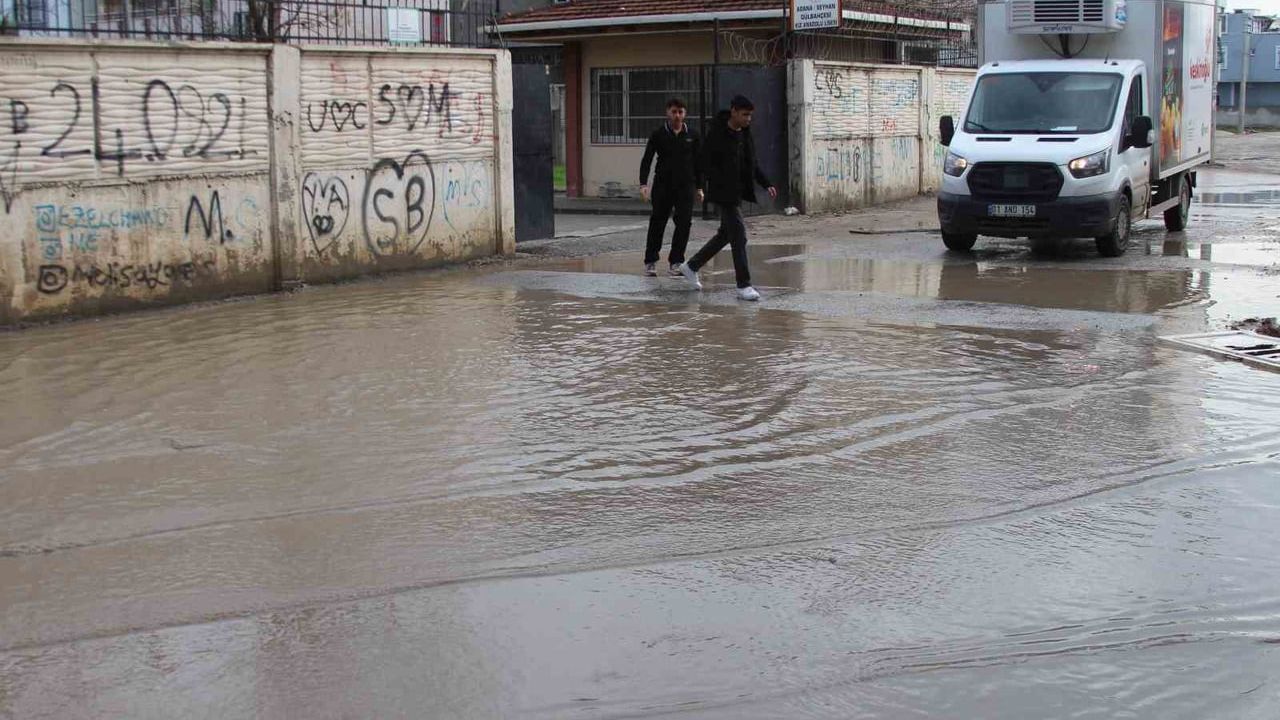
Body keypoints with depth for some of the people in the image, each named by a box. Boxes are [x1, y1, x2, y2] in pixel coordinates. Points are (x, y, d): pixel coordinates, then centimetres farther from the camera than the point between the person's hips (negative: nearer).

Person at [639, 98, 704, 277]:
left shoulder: (692, 136, 6)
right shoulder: (658, 135, 0)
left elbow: (698, 163, 13)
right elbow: (646, 160, -3)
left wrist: (699, 187, 12)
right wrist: (643, 184, -14)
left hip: (685, 186, 1)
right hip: (662, 185, -1)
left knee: (684, 223, -6)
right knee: (657, 223, 2)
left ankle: (675, 262, 3)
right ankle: (650, 262, 13)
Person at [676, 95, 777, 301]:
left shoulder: (744, 134, 10)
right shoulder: (716, 134, -14)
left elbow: (752, 164, 18)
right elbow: (706, 163, -15)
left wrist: (766, 184, 7)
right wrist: (724, 186, -23)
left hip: (738, 192, 9)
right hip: (725, 193, -9)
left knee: (726, 234, 17)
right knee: (739, 236, -11)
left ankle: (691, 266, 32)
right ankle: (744, 286, -7)